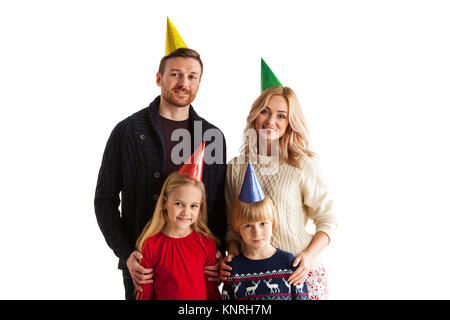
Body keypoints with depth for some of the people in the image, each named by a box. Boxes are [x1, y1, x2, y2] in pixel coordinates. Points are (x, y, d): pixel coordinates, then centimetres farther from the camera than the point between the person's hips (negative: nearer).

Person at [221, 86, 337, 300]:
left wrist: (309, 255, -15)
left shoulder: (304, 165, -7)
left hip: (299, 272, -2)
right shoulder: (235, 168, 2)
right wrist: (233, 252, -5)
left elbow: (327, 220, -2)